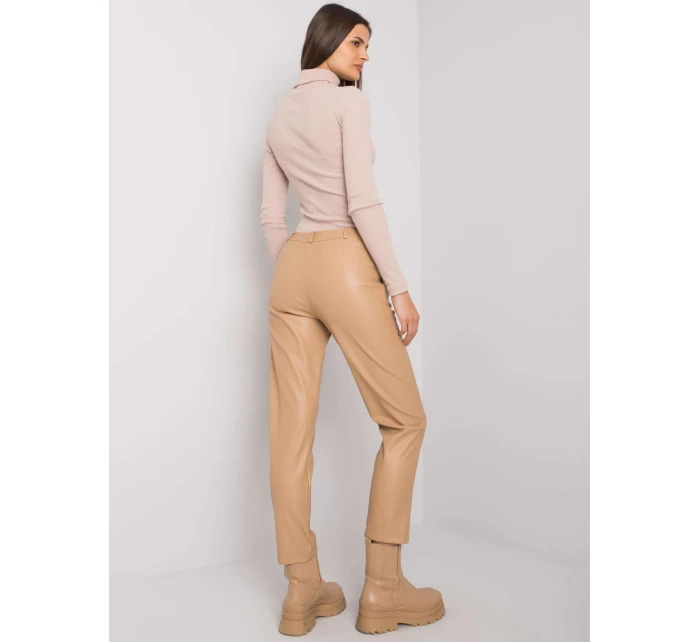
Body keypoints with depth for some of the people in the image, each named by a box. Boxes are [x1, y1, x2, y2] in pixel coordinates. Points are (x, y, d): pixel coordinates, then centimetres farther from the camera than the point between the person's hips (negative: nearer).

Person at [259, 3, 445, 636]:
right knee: (404, 420, 5)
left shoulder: (279, 116, 19)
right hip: (345, 265, -7)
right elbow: (362, 199, -13)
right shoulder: (348, 100, -3)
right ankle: (383, 588, 6)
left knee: (292, 431, 4)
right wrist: (399, 287, -12)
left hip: (291, 270, 7)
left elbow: (271, 217, 17)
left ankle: (302, 589, 13)